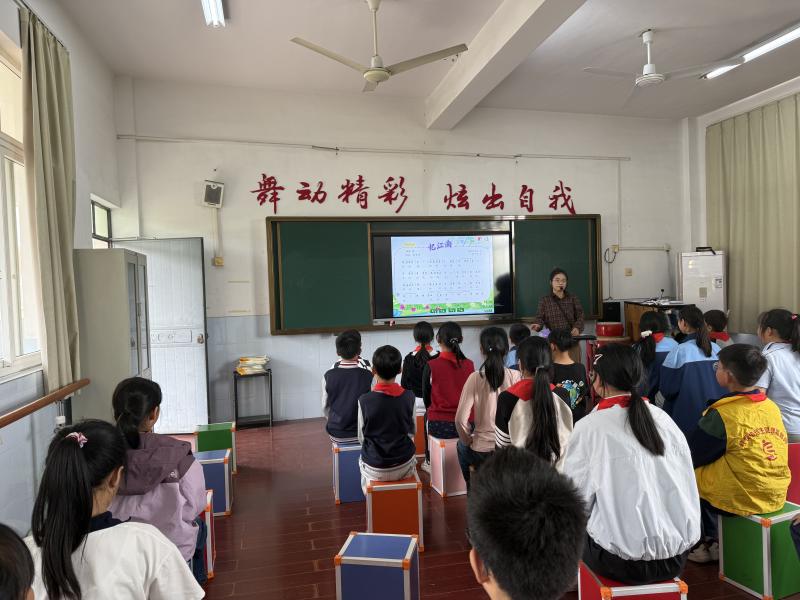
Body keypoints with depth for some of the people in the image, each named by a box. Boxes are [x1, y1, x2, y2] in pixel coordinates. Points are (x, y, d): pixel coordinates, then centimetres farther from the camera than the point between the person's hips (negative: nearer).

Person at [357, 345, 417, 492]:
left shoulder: (364, 400, -18)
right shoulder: (409, 397, -13)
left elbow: (361, 438, -5)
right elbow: (413, 431, 1)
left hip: (375, 470, -1)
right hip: (404, 468, 1)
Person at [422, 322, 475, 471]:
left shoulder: (431, 366, -12)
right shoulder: (469, 365, -4)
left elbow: (426, 400, 0)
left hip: (439, 426, -3)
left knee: (428, 417, 24)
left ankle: (430, 462, 33)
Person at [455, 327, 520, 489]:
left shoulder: (475, 378, -14)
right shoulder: (516, 377, -11)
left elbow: (461, 419, -17)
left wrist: (469, 441, 1)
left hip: (482, 452, -2)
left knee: (461, 445, 32)